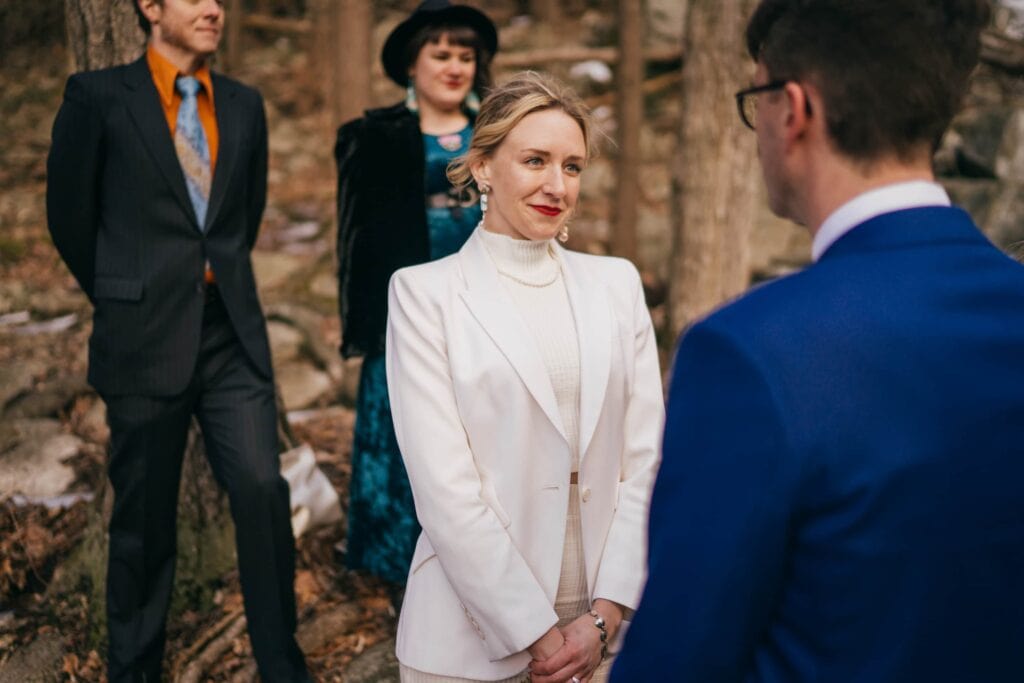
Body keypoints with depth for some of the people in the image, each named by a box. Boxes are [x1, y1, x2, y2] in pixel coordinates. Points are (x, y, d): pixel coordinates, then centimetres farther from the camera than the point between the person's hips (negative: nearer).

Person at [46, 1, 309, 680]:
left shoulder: (244, 105, 9)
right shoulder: (99, 96, -4)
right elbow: (69, 214, 3)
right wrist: (125, 298, 11)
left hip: (233, 334, 3)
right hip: (147, 339, -3)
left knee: (264, 492, -4)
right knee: (144, 518, 7)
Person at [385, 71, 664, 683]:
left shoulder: (617, 283, 6)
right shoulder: (424, 293, -5)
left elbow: (645, 458, 1)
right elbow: (443, 485, -11)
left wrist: (607, 613, -8)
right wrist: (536, 633, -13)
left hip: (607, 625, 3)